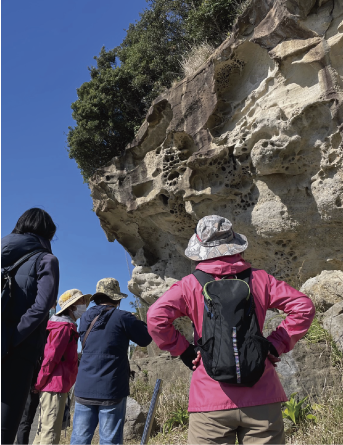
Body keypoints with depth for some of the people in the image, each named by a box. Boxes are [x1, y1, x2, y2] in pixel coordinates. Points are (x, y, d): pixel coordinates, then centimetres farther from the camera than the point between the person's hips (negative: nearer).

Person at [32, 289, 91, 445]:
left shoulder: (67, 326, 17)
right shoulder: (65, 327, -14)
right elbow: (51, 357, -19)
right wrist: (39, 384, -12)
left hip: (50, 386, 10)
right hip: (56, 386, -10)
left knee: (44, 430, 15)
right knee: (51, 432, -6)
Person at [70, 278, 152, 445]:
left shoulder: (85, 318, 7)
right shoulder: (122, 317, -10)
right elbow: (145, 339, -2)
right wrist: (137, 323, 17)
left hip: (84, 388, 5)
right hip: (111, 389, -5)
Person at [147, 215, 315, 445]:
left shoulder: (191, 285, -4)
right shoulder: (259, 279, 2)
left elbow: (156, 316, -15)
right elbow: (303, 306, 1)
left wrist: (182, 349, -3)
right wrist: (277, 345, 3)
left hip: (211, 401, -1)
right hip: (261, 398, 2)